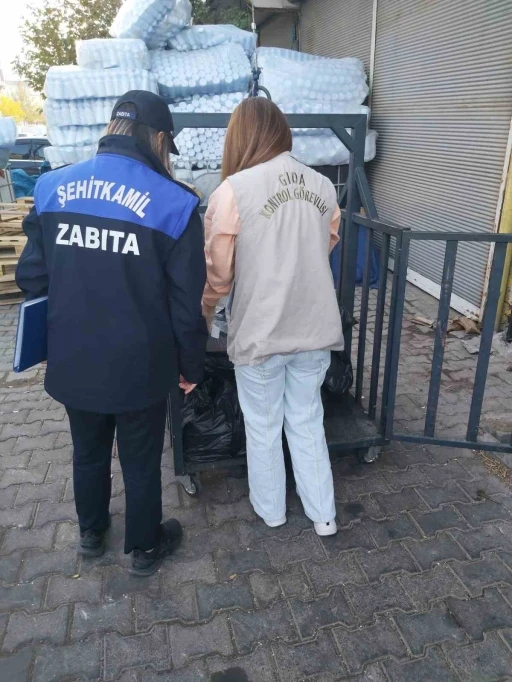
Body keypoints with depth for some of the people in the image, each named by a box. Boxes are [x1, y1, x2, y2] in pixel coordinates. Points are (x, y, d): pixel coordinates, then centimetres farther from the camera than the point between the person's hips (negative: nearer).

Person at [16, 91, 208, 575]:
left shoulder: (53, 187, -2)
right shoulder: (173, 202, -15)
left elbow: (31, 276, 3)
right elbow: (187, 301, -12)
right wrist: (191, 364, 2)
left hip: (72, 359, 4)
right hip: (138, 364, -3)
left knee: (88, 451, 26)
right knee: (141, 461, 18)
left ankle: (90, 532, 50)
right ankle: (144, 548, 41)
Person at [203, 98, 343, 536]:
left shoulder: (233, 190, -13)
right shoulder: (323, 186, 1)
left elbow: (218, 271, -8)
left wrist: (205, 314, 11)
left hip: (260, 331, -4)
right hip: (316, 327, 4)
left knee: (263, 427, 17)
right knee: (308, 421, 20)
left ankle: (271, 510, 37)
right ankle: (323, 515, 33)